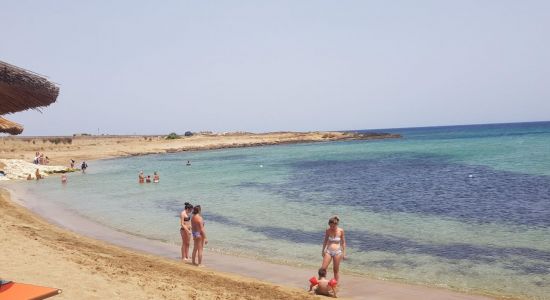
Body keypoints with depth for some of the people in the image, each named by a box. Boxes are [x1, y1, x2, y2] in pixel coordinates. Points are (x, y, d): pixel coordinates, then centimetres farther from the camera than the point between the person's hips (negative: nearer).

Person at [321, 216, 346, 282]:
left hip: (337, 252, -2)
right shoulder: (328, 231, -3)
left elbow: (343, 242, 1)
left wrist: (343, 253, 0)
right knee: (323, 269, -1)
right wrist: (323, 250, 13)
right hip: (328, 251, 2)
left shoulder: (341, 231, -8)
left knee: (336, 270, 7)